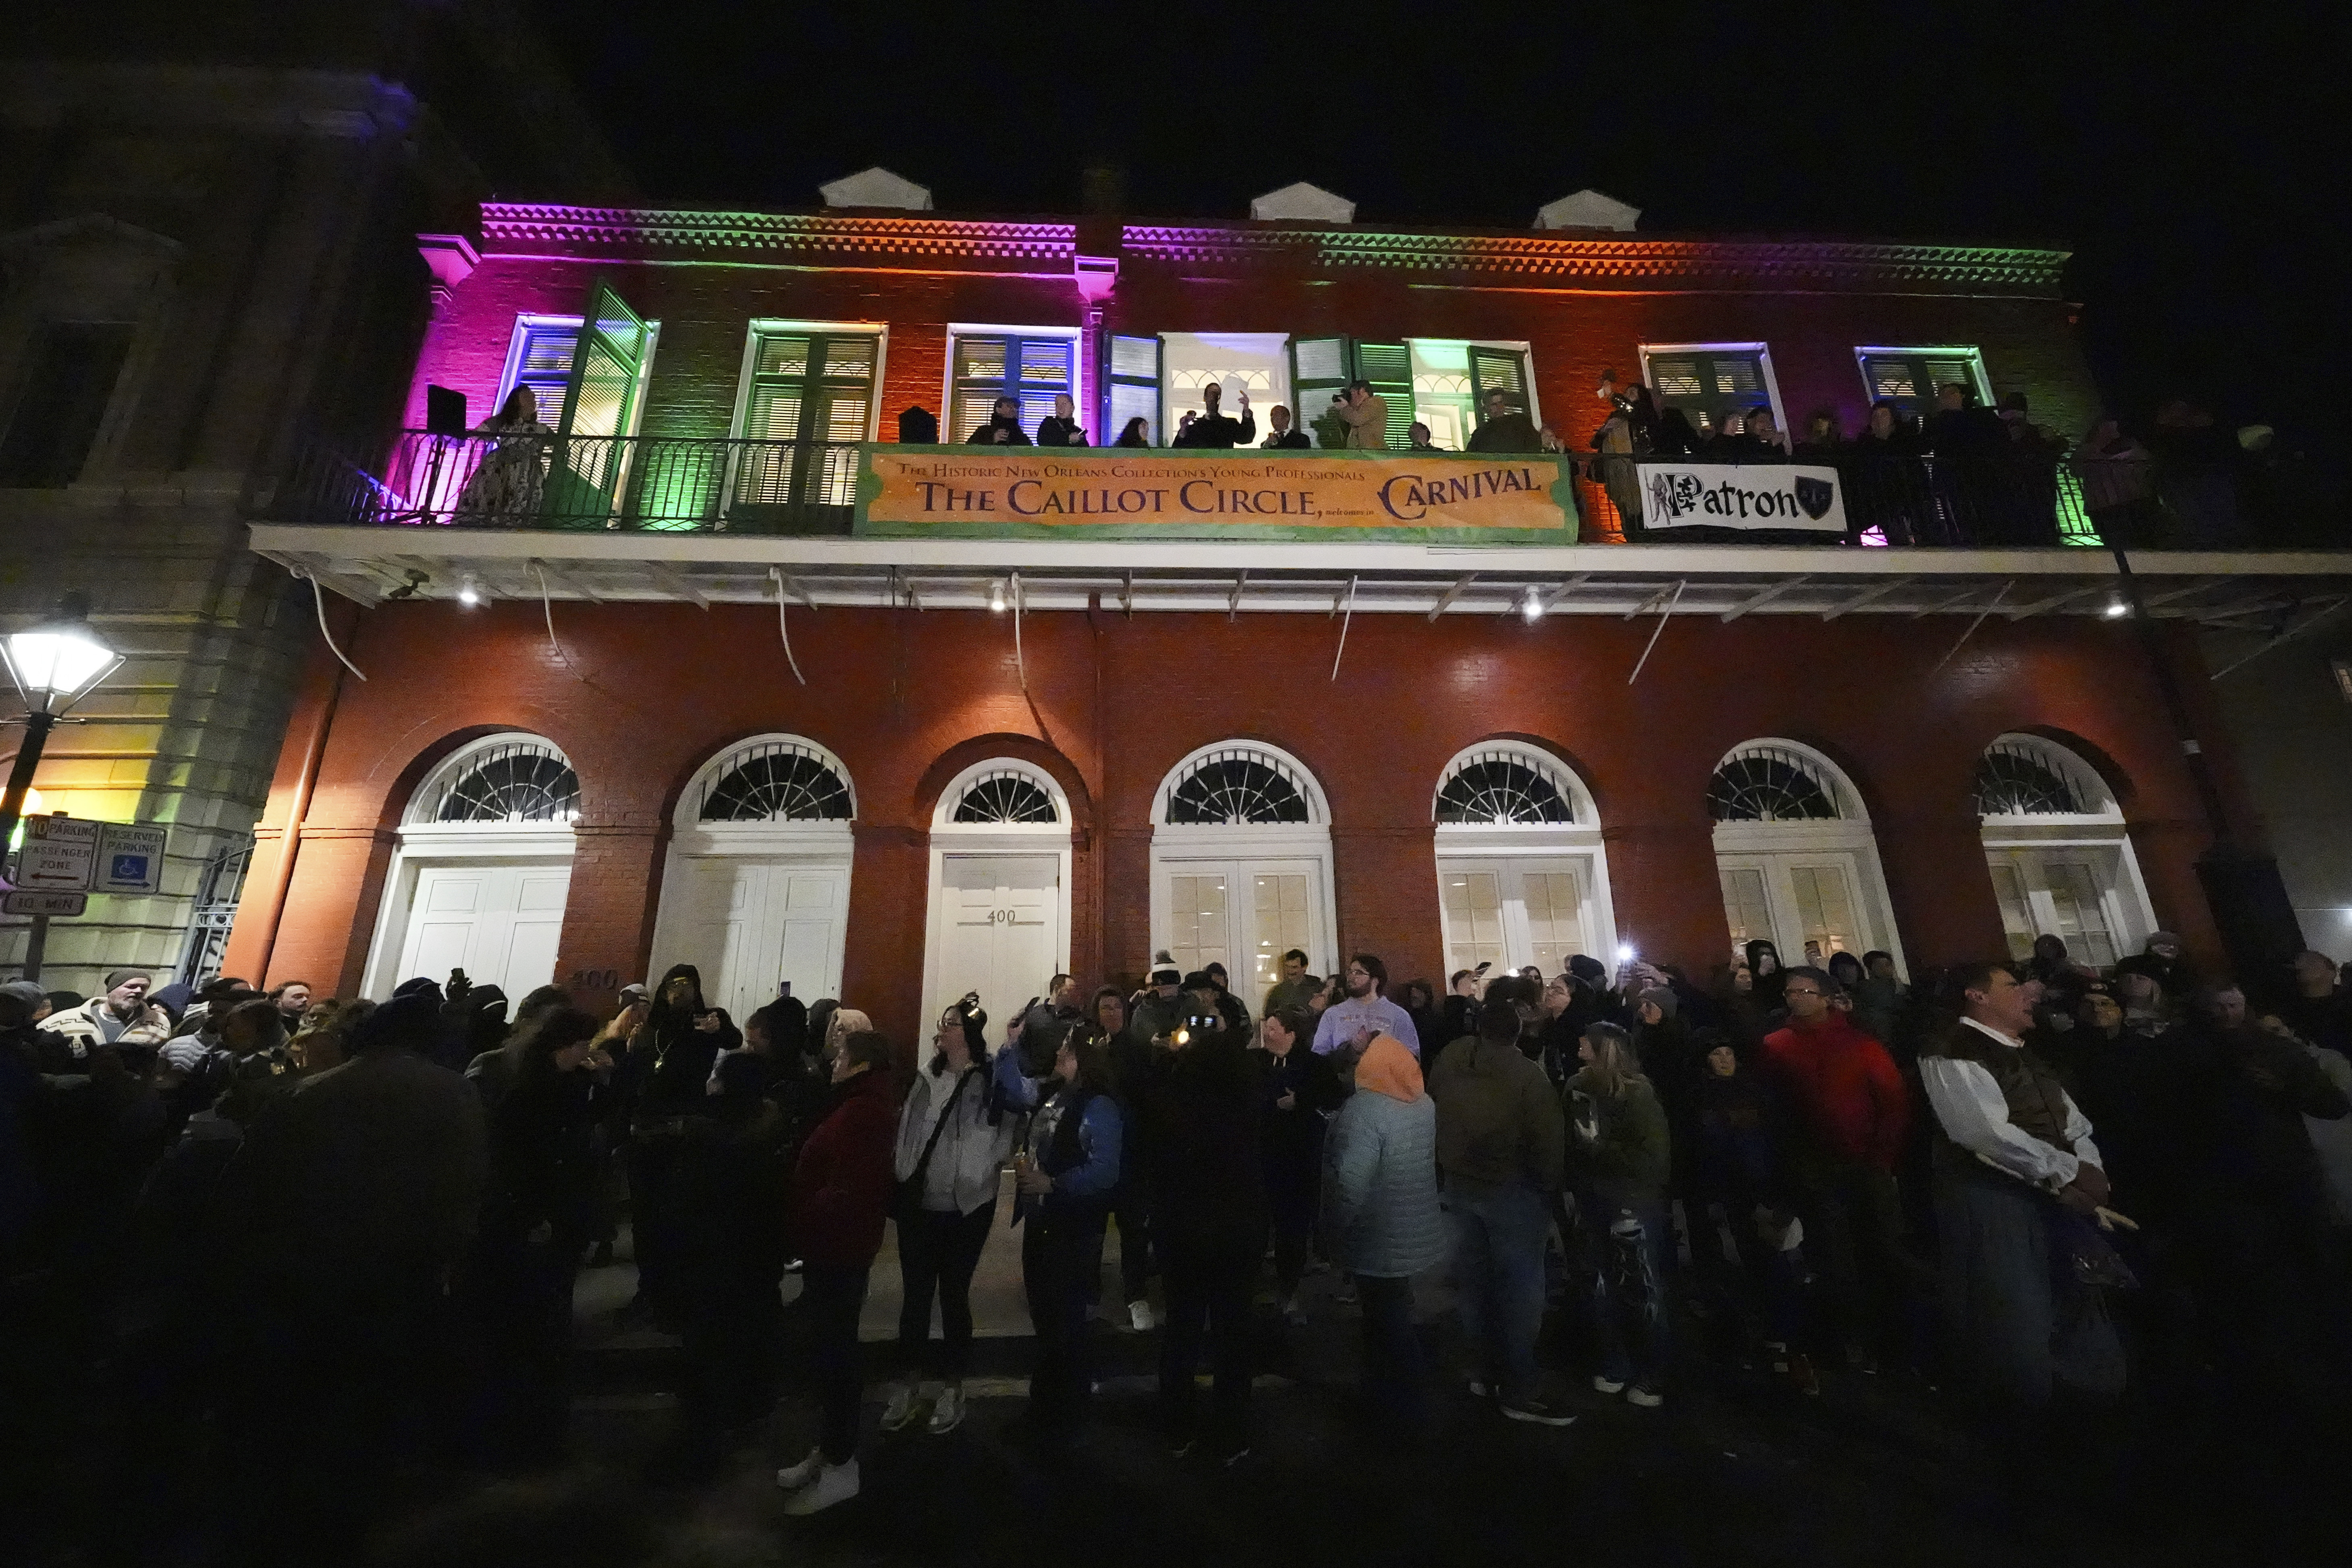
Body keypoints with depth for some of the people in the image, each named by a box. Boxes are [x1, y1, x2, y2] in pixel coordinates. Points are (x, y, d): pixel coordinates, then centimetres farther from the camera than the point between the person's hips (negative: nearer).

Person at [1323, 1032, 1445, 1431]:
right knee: (1391, 1316, 25)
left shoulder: (1364, 1110, -27)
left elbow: (1349, 1186, -29)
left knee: (1390, 1323, 12)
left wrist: (1333, 1235, -15)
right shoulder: (1425, 1102, -3)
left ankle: (1408, 1412, 29)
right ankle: (1383, 1392, 43)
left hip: (1379, 1243, -8)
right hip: (1414, 1233, 8)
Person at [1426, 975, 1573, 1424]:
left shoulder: (1448, 1061, -9)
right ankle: (1520, 1391, 22)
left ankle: (1486, 1371, 34)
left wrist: (1448, 1172, 12)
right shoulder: (1528, 1075, -24)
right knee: (1519, 1289, 11)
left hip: (1459, 1187, 5)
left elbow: (1432, 1118, 0)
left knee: (1473, 1282, 19)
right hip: (1513, 1192, -5)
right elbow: (1548, 1145, -18)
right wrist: (1549, 1189, 2)